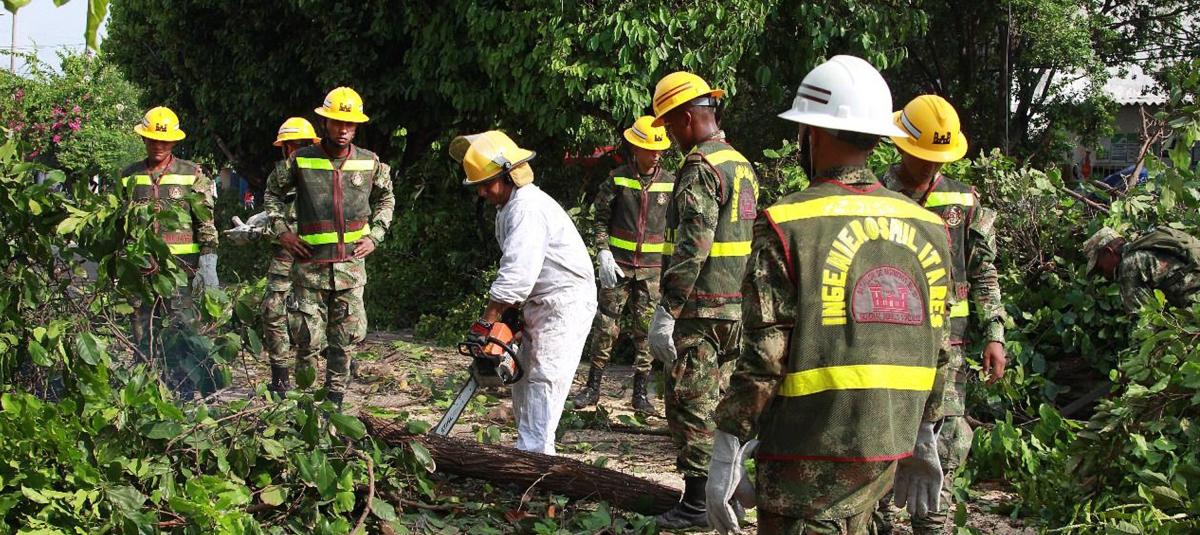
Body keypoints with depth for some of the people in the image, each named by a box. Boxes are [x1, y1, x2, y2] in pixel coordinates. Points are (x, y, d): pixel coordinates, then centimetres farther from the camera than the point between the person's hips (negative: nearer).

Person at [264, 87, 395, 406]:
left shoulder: (369, 163, 4)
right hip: (310, 264, -2)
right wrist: (282, 230, 3)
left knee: (349, 337, 4)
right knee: (309, 338, -2)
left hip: (352, 264, 2)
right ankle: (303, 394, 21)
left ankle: (335, 398, 16)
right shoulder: (301, 161, -1)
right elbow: (273, 192, 15)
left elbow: (386, 198, 22)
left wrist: (375, 236, 10)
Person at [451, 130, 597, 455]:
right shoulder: (508, 208, 12)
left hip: (565, 303, -11)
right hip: (541, 305, 11)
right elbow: (512, 270, 13)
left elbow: (518, 273, -30)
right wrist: (501, 317, 5)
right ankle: (528, 448, 19)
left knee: (543, 381, -15)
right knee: (523, 377, 12)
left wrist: (486, 322, -28)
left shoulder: (528, 209, -21)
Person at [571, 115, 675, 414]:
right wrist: (604, 254, -8)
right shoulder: (617, 180, -1)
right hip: (618, 265, -1)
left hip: (652, 268, 1)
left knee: (646, 329, 3)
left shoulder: (670, 183, 2)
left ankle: (640, 392, 12)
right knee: (606, 326, 0)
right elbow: (601, 219, 4)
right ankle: (593, 387, 10)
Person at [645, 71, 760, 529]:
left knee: (689, 406, -2)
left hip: (700, 309, -9)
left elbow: (691, 249, -22)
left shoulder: (701, 168, -15)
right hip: (737, 307, 9)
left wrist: (666, 313, -20)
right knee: (717, 404, 16)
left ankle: (697, 504, 3)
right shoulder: (743, 165, 15)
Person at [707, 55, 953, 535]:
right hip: (886, 453, 6)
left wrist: (726, 454, -8)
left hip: (810, 458, -6)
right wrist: (923, 438, 20)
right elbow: (935, 350, 10)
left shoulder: (788, 225, -12)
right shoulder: (927, 227, 5)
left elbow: (763, 356, -15)